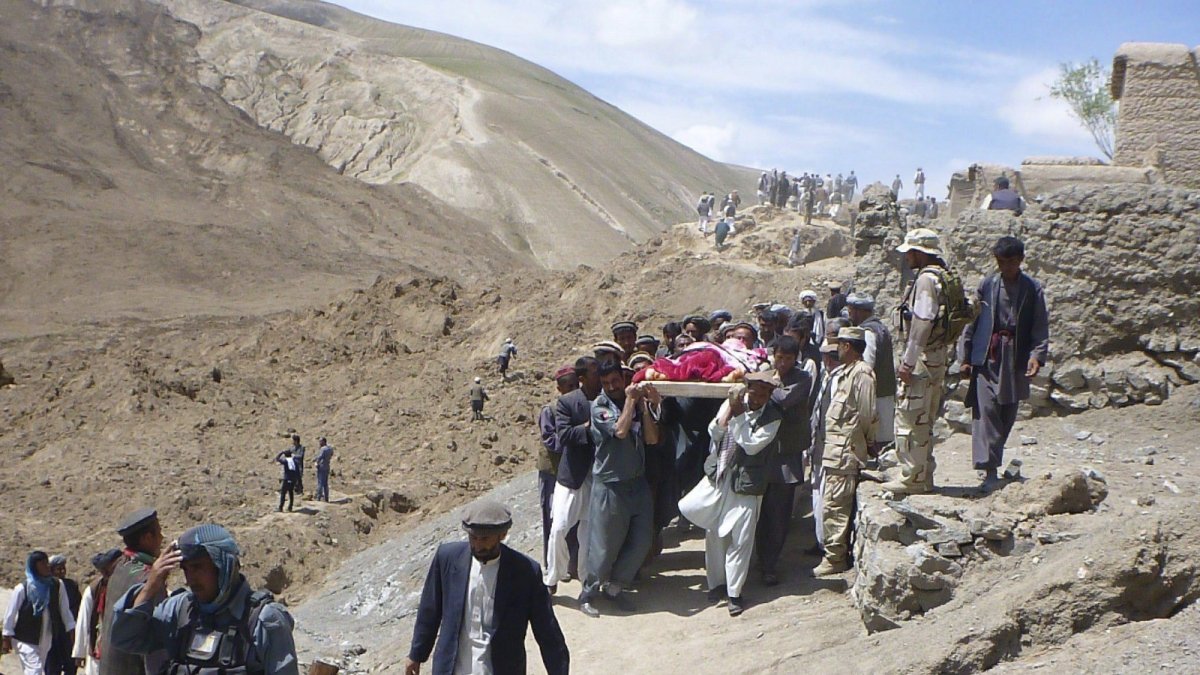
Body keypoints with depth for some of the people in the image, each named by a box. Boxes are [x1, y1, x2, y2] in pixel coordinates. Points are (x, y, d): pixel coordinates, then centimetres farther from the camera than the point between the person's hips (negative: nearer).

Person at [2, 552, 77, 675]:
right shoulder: (22, 588, -13)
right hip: (25, 640, -5)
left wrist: (72, 631, 1)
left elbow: (65, 609, 3)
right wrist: (6, 639, -4)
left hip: (46, 640, 5)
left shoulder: (57, 585, -4)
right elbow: (10, 614, -6)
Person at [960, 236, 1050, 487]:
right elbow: (971, 322, 8)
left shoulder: (1032, 289, 4)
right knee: (986, 410, -12)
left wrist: (1037, 356, -11)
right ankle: (989, 469, -16)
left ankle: (992, 461, 24)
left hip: (1016, 361, 1)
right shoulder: (986, 285, 4)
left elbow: (1040, 328, 4)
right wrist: (965, 357, 4)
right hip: (986, 358, -1)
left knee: (1008, 413, 8)